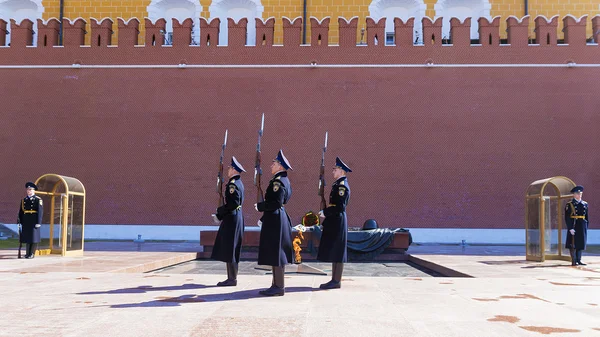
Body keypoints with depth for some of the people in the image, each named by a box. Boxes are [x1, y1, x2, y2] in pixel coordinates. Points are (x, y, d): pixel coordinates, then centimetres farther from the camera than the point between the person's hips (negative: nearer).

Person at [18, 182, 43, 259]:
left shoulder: (38, 200, -4)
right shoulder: (23, 200, 11)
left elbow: (40, 212, -9)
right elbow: (21, 211, 12)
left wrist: (38, 223, -14)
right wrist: (20, 221, 7)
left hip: (34, 221, -5)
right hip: (26, 221, 5)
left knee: (34, 237, -1)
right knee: (27, 237, 9)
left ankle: (32, 254, 6)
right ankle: (27, 253, 18)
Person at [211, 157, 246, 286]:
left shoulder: (233, 184, -15)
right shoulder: (238, 183, 15)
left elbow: (232, 204, -23)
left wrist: (218, 213, -13)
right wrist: (220, 215, 16)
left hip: (231, 219, -10)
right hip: (236, 217, 10)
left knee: (229, 249, -5)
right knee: (230, 250, 13)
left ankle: (232, 279, 0)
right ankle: (232, 278, 18)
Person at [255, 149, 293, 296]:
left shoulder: (278, 181, -15)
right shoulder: (284, 180, 16)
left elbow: (276, 203, -24)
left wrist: (260, 206, -10)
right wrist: (264, 218, 20)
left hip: (275, 222, -11)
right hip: (276, 220, 11)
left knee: (276, 253, -5)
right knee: (276, 254, 13)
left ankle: (279, 287, 0)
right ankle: (277, 285, 20)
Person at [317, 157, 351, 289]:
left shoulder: (342, 185, -14)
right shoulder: (338, 184, 17)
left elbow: (340, 206, -21)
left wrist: (325, 212, -14)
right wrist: (327, 212, 11)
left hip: (337, 222, -10)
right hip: (334, 222, 10)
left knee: (337, 253, -5)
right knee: (333, 252, 12)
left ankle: (336, 281, 0)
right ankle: (334, 280, 17)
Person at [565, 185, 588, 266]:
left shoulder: (585, 204, 12)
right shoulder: (569, 205, -4)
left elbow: (586, 217, 15)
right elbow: (567, 218, -8)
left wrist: (586, 227, 9)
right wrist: (570, 228, -16)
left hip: (582, 228, 5)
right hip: (573, 227, -5)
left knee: (581, 244, 8)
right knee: (573, 245, -2)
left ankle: (578, 260, 16)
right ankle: (574, 261, 3)